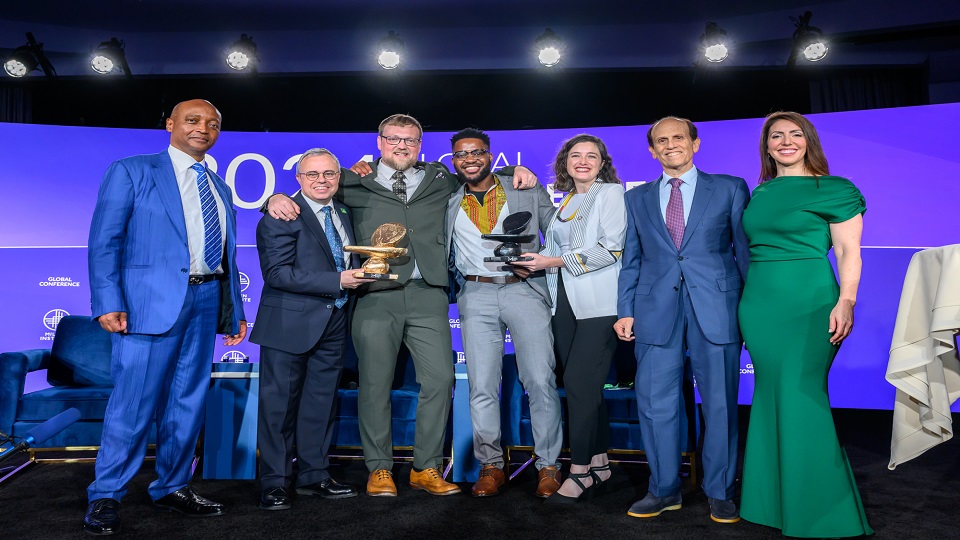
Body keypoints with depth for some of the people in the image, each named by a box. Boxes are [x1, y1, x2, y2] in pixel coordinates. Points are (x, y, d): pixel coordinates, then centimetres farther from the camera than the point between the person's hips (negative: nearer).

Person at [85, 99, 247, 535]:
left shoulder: (220, 188, 19)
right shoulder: (131, 171, 3)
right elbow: (104, 240, -5)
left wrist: (235, 312, 12)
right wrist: (108, 302, -15)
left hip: (206, 302, 6)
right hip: (151, 300, -5)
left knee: (189, 401, 11)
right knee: (134, 400, -4)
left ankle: (173, 487, 24)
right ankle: (105, 497, 12)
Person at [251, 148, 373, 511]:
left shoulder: (345, 215, 13)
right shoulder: (280, 216, -9)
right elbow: (276, 273, -19)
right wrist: (338, 281, -23)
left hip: (333, 324, 7)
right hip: (290, 323, -6)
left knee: (321, 402, 14)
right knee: (280, 403, 4)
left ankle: (313, 476, 28)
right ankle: (274, 483, 18)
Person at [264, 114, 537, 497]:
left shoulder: (439, 180, 20)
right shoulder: (358, 181, 14)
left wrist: (517, 172, 16)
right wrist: (278, 199, -2)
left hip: (427, 294, 2)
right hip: (376, 295, -1)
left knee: (440, 378, -1)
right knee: (375, 383, 2)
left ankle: (427, 468, 14)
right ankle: (379, 469, 18)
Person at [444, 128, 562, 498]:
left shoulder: (527, 191, 10)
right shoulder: (448, 202, 14)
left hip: (525, 289, -1)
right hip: (477, 295, 2)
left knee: (540, 380, -4)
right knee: (481, 385, 2)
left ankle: (548, 466, 9)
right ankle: (491, 466, 15)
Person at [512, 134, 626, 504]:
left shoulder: (611, 192, 0)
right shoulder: (565, 202, 19)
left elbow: (611, 249, -11)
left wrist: (555, 261, -12)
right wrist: (534, 264, 0)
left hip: (599, 303, -6)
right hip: (566, 303, 6)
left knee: (579, 382, -10)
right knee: (584, 386, 8)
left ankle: (580, 471, 1)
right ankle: (599, 465, 20)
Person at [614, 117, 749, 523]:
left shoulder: (730, 188, 9)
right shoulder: (637, 198, 15)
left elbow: (745, 249, 6)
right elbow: (630, 259, 12)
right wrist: (625, 310, 4)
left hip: (715, 308, -1)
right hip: (656, 310, 2)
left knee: (720, 404, 5)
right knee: (655, 402, 4)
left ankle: (719, 492, 22)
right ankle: (664, 490, 20)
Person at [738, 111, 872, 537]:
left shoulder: (834, 190, 0)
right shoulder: (759, 193, 15)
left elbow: (848, 251, -5)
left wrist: (846, 301, -17)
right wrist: (742, 299, 13)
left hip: (808, 302, -5)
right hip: (758, 302, 6)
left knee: (800, 397, -5)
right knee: (771, 396, 10)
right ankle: (775, 497, 24)